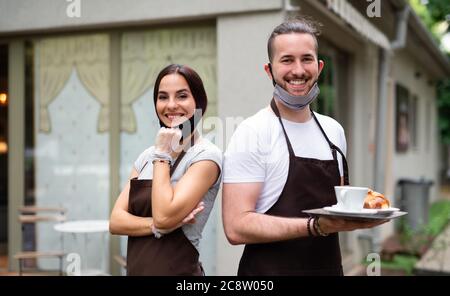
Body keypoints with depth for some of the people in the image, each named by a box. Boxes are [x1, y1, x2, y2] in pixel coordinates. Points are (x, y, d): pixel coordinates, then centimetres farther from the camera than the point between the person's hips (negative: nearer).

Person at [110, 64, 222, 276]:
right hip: (136, 268, 6)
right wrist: (156, 226, -18)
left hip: (176, 269, -6)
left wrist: (162, 155, -14)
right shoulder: (147, 156, 5)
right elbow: (116, 221, 0)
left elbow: (164, 216, -23)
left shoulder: (206, 155, -13)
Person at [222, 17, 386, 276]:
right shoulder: (252, 133, -16)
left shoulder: (334, 130, 4)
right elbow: (237, 227, -22)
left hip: (330, 267, 6)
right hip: (270, 269, -6)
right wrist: (317, 226, -28)